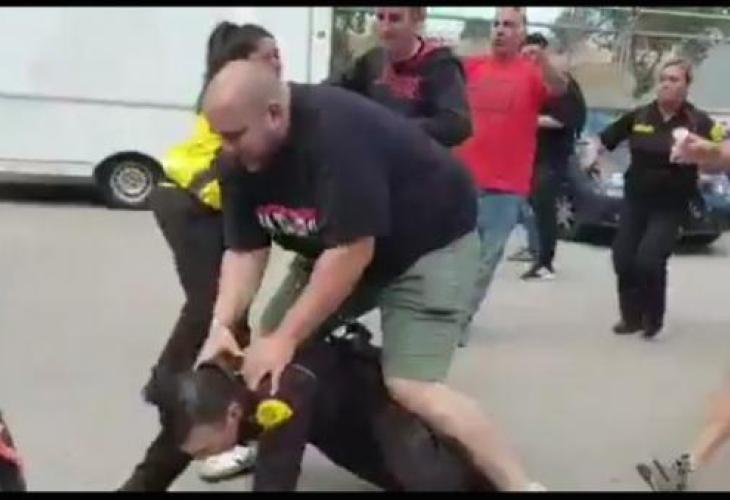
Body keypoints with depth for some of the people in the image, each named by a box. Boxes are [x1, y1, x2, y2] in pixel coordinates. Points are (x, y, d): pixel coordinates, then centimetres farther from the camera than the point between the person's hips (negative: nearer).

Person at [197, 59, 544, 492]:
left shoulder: (337, 133, -35)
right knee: (268, 346, 6)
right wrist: (222, 325, -23)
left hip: (430, 240, -8)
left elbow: (351, 250, -34)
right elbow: (245, 251, -8)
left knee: (410, 387, -20)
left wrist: (286, 339, -30)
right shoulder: (244, 158, -11)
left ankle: (520, 484, -10)